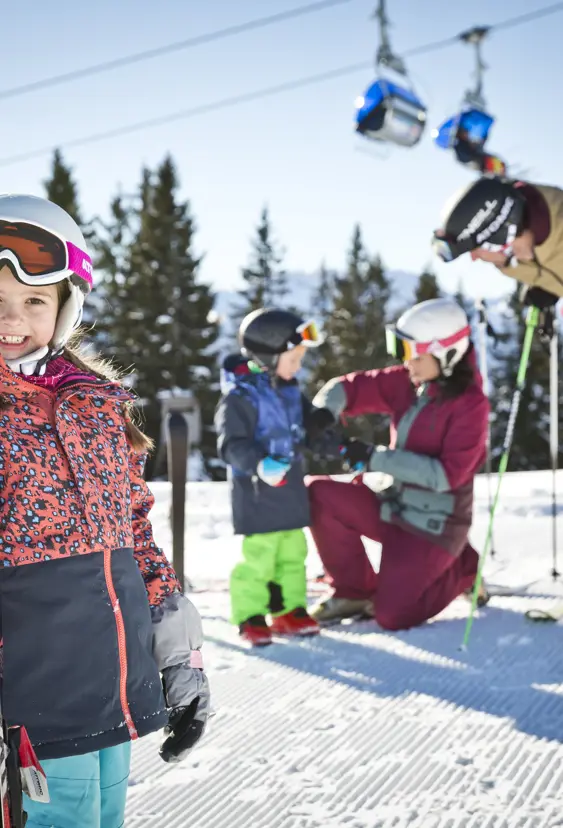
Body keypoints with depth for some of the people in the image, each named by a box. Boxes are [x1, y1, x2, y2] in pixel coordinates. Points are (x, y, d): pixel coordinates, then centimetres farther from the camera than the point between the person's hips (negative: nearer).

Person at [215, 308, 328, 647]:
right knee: (258, 555, -6)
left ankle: (289, 610, 28)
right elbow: (231, 444, -23)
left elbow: (309, 425, 23)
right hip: (257, 495, -8)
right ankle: (250, 616, 8)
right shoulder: (241, 396, -17)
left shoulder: (290, 391, 8)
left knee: (293, 552, 15)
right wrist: (259, 464, -37)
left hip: (291, 490, 8)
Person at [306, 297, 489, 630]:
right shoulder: (406, 383, -1)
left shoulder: (471, 403, -19)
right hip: (392, 505, 6)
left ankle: (462, 567, 16)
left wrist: (377, 458, -30)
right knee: (320, 493, -13)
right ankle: (356, 591, 6)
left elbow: (447, 474, -26)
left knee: (392, 616, -12)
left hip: (432, 524, -6)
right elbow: (351, 387, 2)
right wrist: (324, 412, -22)